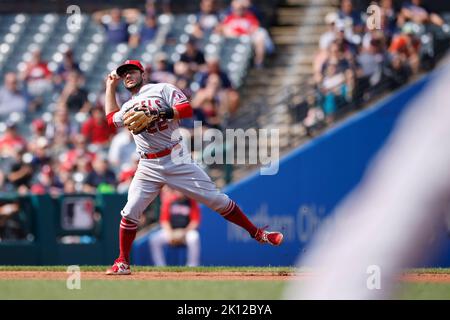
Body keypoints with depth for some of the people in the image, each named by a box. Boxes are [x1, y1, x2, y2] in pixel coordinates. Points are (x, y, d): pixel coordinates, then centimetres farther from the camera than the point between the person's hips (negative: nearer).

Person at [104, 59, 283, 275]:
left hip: (177, 160, -4)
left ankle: (257, 233, 5)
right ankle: (122, 262, 2)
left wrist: (155, 113, -21)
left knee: (217, 200, -4)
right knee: (130, 212, -9)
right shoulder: (127, 108, 17)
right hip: (149, 167, 4)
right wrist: (111, 86, 30)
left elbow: (187, 109, -10)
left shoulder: (162, 90, 1)